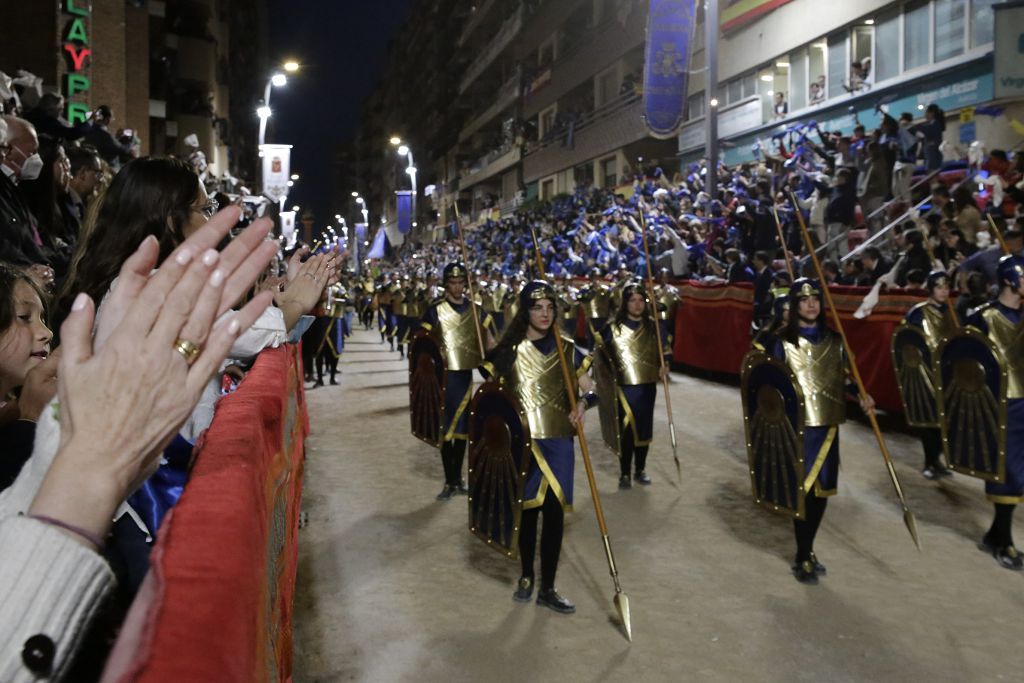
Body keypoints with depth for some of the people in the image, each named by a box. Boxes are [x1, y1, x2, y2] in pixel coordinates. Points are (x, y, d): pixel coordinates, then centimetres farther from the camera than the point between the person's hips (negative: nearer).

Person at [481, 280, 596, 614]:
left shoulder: (567, 350, 4)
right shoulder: (510, 350, -1)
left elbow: (591, 391, 4)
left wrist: (583, 403, -17)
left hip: (558, 442, 1)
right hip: (521, 442, -1)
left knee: (554, 513, 1)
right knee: (527, 510, 8)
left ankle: (548, 588, 14)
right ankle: (526, 577, 30)